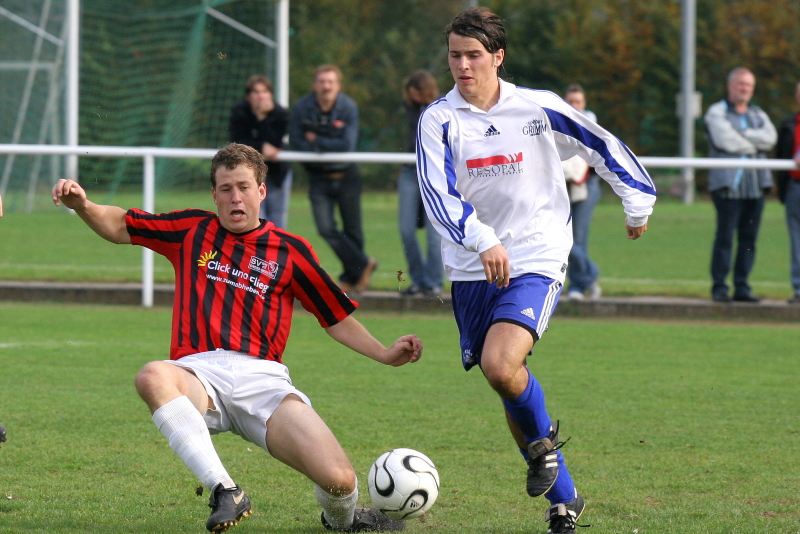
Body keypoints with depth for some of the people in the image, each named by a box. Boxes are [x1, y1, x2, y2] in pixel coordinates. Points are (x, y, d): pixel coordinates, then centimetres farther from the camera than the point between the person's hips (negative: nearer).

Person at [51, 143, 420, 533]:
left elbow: (336, 317, 19)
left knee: (338, 480, -22)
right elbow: (118, 227, 22)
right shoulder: (191, 231, 18)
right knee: (152, 377, -39)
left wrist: (385, 354, 5)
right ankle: (224, 491, -33)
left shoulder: (290, 250, 14)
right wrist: (82, 205, 2)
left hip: (262, 379, 0)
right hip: (198, 372, 1)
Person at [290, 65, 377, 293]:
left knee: (352, 230, 3)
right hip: (319, 178, 1)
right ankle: (363, 264, 3)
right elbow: (296, 142, -8)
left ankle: (350, 278, 19)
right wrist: (329, 147, -18)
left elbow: (348, 145, -17)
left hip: (346, 177, -1)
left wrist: (316, 141, -14)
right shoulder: (302, 108, -8)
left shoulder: (349, 108, -11)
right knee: (326, 229, -11)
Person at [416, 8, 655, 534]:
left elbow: (603, 145, 12)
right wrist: (483, 241, -32)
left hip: (536, 260, -3)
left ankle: (544, 439, 3)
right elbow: (437, 192, -17)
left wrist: (638, 201, 19)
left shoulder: (538, 109, -3)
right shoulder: (439, 119, -4)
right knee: (511, 390, 7)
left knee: (500, 364, -27)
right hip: (472, 271, 3)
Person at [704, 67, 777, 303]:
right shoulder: (717, 112, 5)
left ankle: (742, 287, 8)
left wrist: (742, 134, -9)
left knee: (749, 238, 3)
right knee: (724, 237, -9)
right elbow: (725, 140, -12)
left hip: (756, 184, 5)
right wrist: (754, 143, 0)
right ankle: (719, 287, -6)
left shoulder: (758, 115, 21)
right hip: (728, 184, -5)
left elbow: (770, 137, 1)